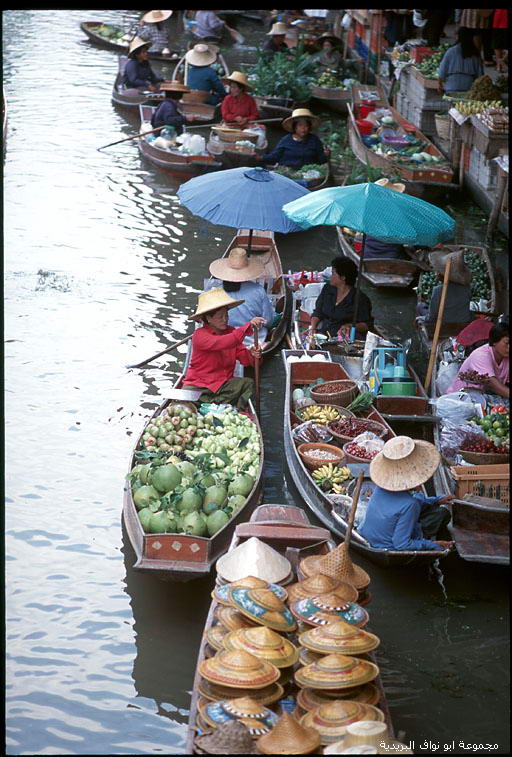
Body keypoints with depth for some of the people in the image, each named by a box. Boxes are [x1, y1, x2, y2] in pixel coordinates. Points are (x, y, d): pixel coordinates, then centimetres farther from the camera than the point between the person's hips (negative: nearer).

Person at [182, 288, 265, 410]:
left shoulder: (230, 332, 7)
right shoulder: (200, 335, -14)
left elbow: (243, 357, 5)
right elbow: (221, 343, -33)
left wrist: (251, 355, -22)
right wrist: (248, 326, -39)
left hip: (223, 384, 5)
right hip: (198, 385, -5)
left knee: (249, 384, -22)